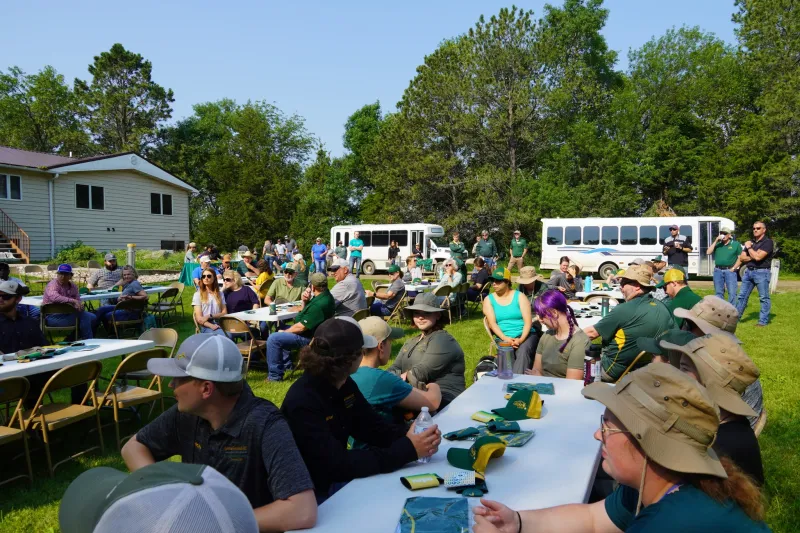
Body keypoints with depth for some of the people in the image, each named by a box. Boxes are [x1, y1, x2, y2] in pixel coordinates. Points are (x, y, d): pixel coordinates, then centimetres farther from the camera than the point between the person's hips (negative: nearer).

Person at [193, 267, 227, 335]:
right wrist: (212, 326, -18)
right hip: (206, 326, -3)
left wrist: (210, 316, -6)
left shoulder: (220, 294, 20)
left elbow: (224, 313, 12)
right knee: (222, 336, -38)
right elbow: (199, 319, 0)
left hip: (220, 324, 3)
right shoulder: (197, 295, 8)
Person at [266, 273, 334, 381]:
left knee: (273, 339, -16)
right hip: (310, 331, 11)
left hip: (308, 337, -11)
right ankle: (287, 365, 30)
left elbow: (301, 327, -27)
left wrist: (284, 332, -10)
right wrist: (305, 301, -7)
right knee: (281, 332, 27)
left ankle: (275, 375, -7)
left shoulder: (319, 305, -32)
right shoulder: (324, 295, 2)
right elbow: (305, 312, 14)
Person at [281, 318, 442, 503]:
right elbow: (337, 464, -32)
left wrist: (408, 435, -20)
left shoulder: (345, 385, -2)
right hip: (313, 495, -7)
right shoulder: (302, 402, -29)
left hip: (338, 480, 8)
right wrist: (407, 449, -33)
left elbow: (373, 428, 1)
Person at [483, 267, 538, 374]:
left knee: (523, 352, -34)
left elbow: (528, 321, -3)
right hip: (504, 338, 0)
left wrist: (521, 339, -20)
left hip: (526, 335, 0)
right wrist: (505, 338, -19)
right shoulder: (488, 300, 9)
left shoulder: (520, 296, 6)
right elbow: (492, 323, -2)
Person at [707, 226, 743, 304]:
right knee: (718, 292, 10)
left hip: (730, 271, -3)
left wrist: (733, 268, -8)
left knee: (732, 293, -6)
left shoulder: (736, 244, 4)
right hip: (718, 271, 3)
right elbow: (708, 252, -1)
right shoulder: (717, 244, 13)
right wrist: (716, 241, -5)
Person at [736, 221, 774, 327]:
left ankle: (763, 321, 3)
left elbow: (758, 256, -20)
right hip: (748, 271, 7)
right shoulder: (750, 242, 15)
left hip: (761, 272, -7)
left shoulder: (768, 242, -8)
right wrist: (752, 257, -7)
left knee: (764, 298, -1)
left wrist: (749, 247, -6)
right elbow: (742, 258, 11)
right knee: (742, 295, 10)